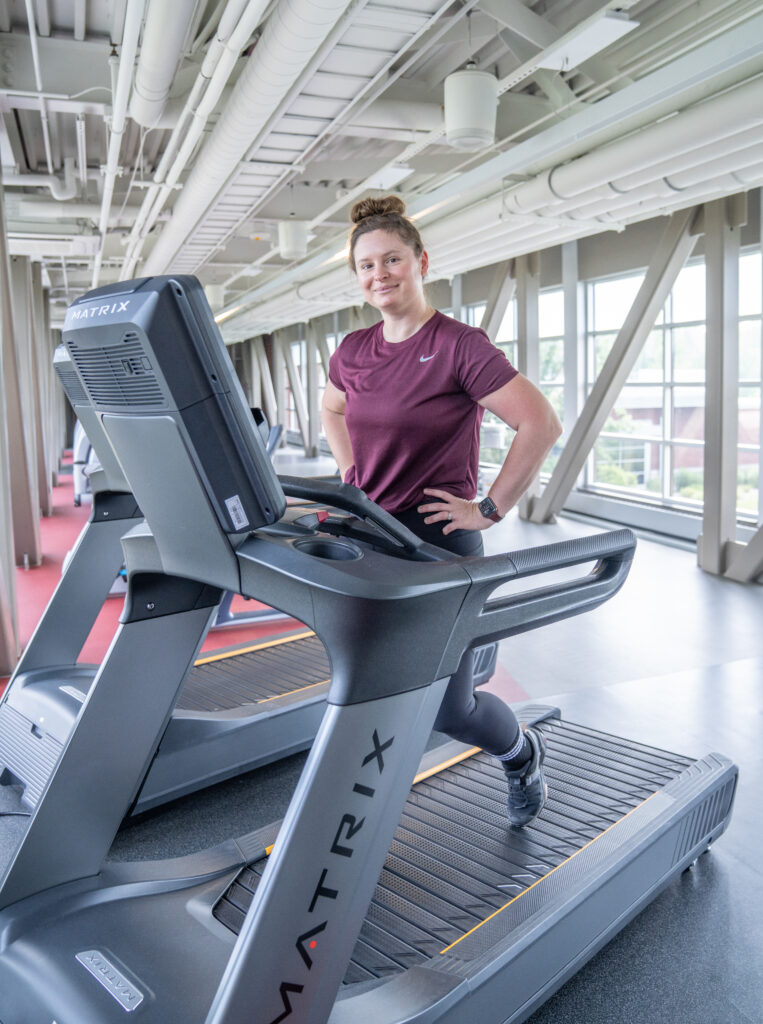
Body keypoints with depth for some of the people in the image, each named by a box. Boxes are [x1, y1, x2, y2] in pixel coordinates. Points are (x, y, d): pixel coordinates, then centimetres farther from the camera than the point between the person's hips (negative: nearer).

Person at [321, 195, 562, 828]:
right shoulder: (353, 353, 7)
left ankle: (524, 754, 35)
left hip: (437, 542, -6)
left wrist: (491, 509, -14)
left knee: (447, 708, 4)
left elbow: (542, 426, -16)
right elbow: (332, 411, 27)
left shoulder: (460, 346, -12)